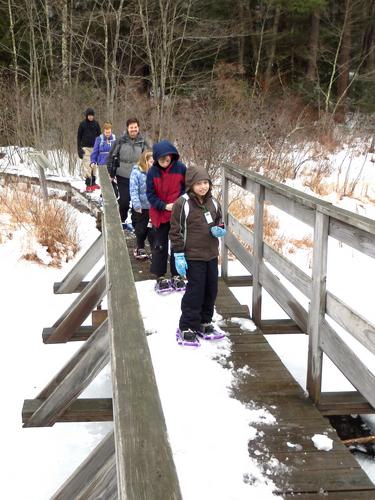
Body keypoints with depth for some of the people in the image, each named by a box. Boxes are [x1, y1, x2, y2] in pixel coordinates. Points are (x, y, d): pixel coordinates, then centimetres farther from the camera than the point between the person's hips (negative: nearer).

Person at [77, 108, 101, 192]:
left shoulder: (96, 124, 6)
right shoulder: (82, 124, 0)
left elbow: (99, 136, 13)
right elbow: (79, 137, 2)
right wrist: (79, 149, -4)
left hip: (94, 147, 3)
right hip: (85, 147, -3)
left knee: (94, 165, 6)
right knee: (87, 165, -9)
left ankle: (93, 183, 17)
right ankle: (88, 185, -9)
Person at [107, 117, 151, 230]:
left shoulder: (143, 143, 0)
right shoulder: (120, 141, -2)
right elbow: (111, 156, 4)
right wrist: (111, 173, 2)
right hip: (123, 177, -1)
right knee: (124, 200, 2)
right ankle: (122, 221, 22)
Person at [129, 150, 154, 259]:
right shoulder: (136, 172, -11)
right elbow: (133, 190, -13)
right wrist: (136, 205, -18)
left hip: (152, 207, 2)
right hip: (140, 208, -2)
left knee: (152, 230, 7)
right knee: (141, 230, 14)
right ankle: (140, 248, 33)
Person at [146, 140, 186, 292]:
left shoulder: (180, 168, -8)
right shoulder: (152, 171, -9)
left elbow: (186, 187, 1)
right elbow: (150, 194, -6)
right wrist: (164, 206, -18)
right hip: (159, 215, -1)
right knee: (160, 246, 9)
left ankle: (176, 275, 24)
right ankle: (160, 276, 20)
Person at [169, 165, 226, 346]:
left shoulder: (213, 202, 6)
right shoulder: (182, 204, -13)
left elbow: (219, 222, 22)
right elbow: (176, 231, -11)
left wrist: (220, 230, -3)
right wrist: (179, 256, -13)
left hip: (211, 255, 7)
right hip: (193, 257, -6)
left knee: (211, 291, 14)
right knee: (195, 292, -3)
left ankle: (204, 323, 30)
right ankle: (186, 328, 10)